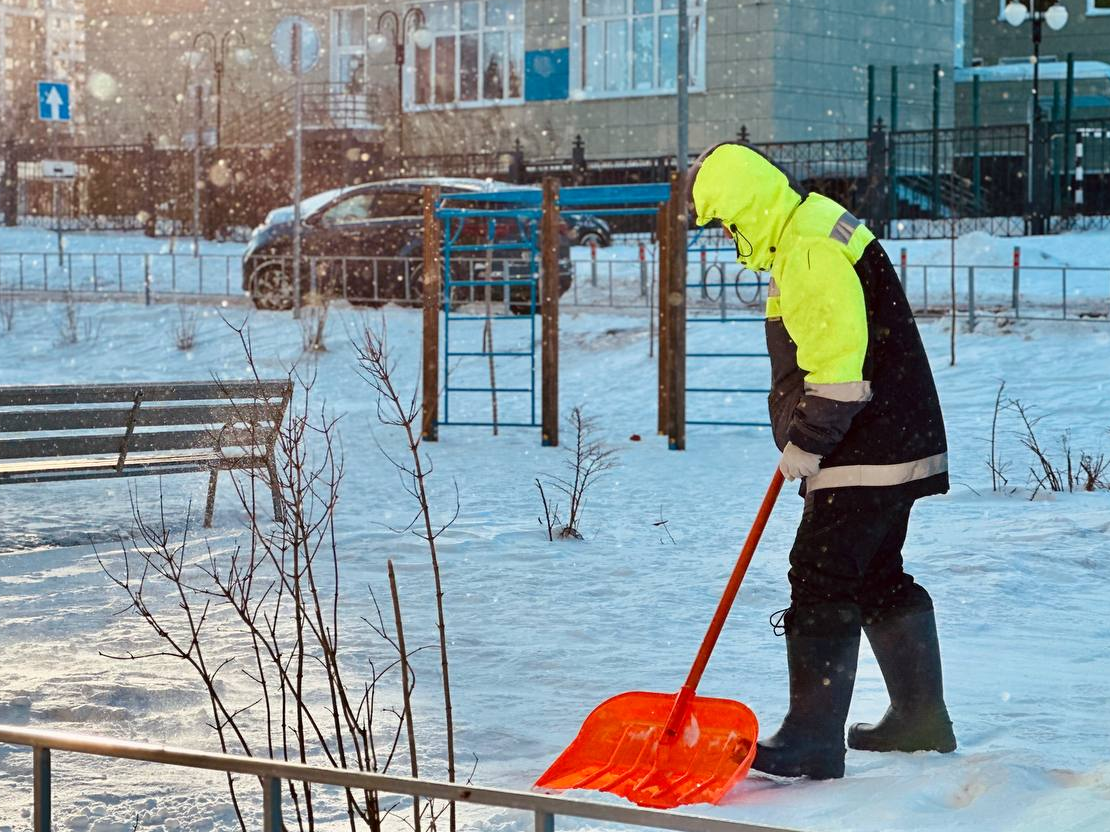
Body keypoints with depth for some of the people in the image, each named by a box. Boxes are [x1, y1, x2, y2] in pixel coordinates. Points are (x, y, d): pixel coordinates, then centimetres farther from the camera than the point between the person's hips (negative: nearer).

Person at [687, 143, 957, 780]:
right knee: (880, 579, 18)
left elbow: (838, 370, -25)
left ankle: (812, 741, -6)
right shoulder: (805, 231, 15)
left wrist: (805, 444, -15)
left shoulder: (810, 250, -20)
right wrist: (805, 443, 21)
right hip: (892, 443, 11)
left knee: (821, 582, -9)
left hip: (866, 457, -11)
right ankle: (922, 720, 27)